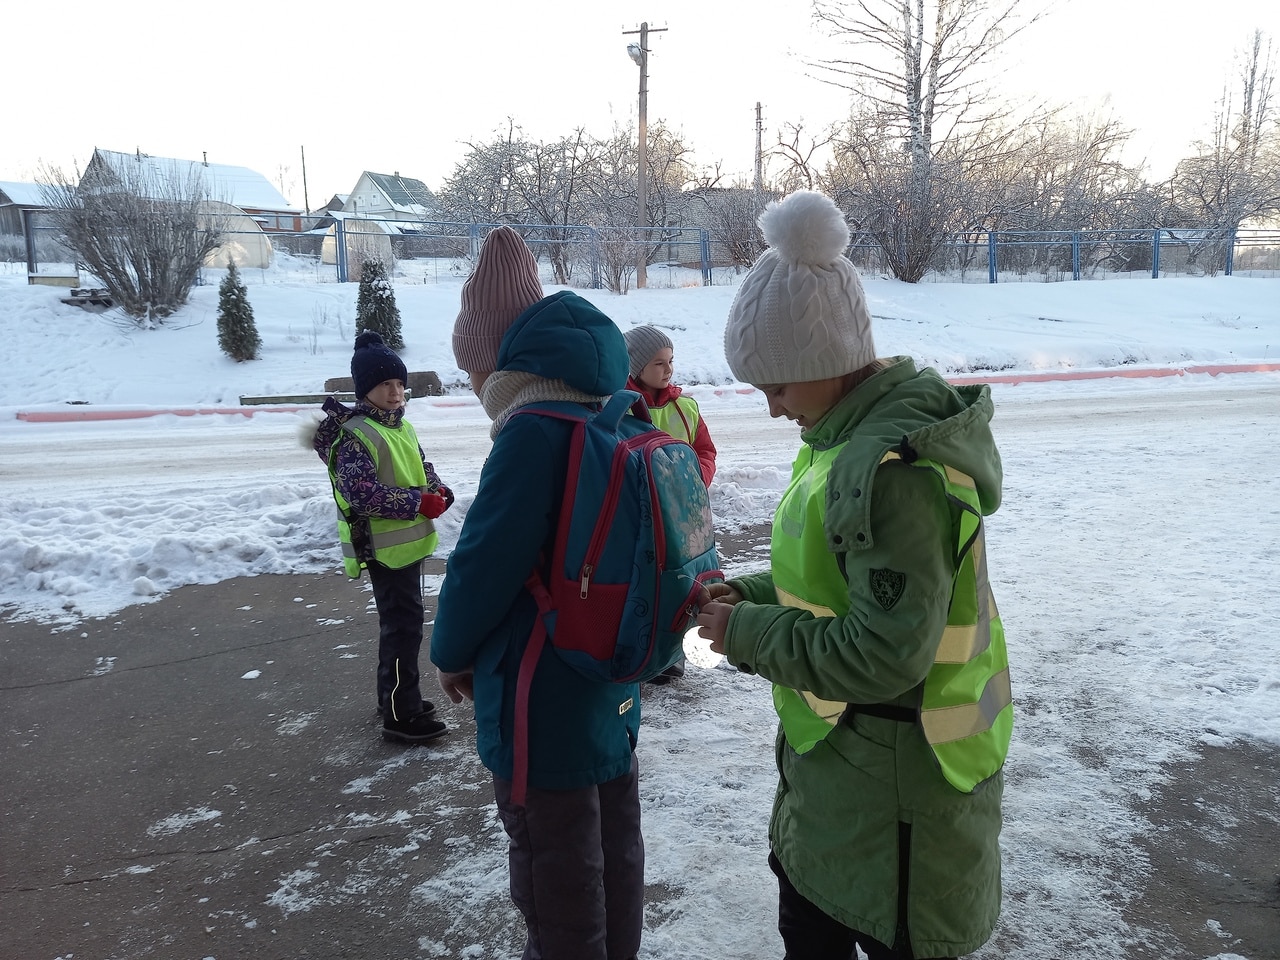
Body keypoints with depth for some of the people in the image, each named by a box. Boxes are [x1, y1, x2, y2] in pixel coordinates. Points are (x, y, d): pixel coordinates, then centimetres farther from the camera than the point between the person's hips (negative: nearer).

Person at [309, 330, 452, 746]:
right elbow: (360, 492, -26)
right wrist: (419, 502, -25)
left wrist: (438, 491, -3)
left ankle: (395, 696, 34)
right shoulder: (354, 434, -18)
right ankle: (401, 716, 3)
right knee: (403, 626, -6)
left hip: (410, 541, 9)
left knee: (400, 622, 19)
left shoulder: (402, 426, 10)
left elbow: (421, 467, 19)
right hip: (383, 548, -9)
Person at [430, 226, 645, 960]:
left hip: (544, 701, -8)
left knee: (555, 878, 11)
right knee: (617, 851, 23)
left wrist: (453, 653, -3)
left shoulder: (534, 432, -24)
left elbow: (486, 561, -23)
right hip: (616, 690, 9)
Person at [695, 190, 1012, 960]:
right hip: (840, 762, 9)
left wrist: (748, 636, -19)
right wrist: (755, 594, 0)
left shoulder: (894, 469, -29)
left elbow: (885, 654, -29)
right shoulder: (860, 437, 2)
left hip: (894, 782, -9)